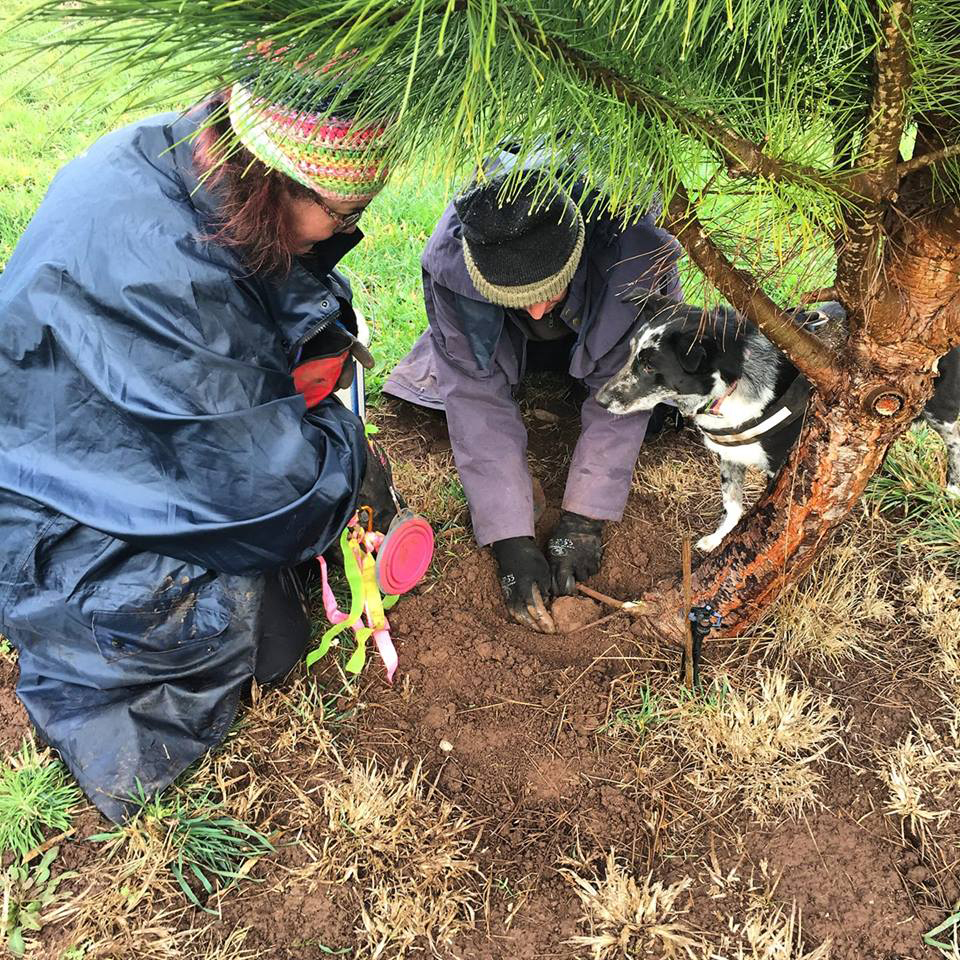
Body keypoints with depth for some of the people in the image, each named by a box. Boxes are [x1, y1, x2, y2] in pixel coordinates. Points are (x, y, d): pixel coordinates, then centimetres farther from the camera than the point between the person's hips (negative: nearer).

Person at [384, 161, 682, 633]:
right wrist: (510, 538, -39)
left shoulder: (633, 246, -42)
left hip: (598, 329, 0)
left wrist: (583, 518, -36)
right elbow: (479, 399, -35)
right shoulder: (450, 263, -39)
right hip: (507, 343, 1)